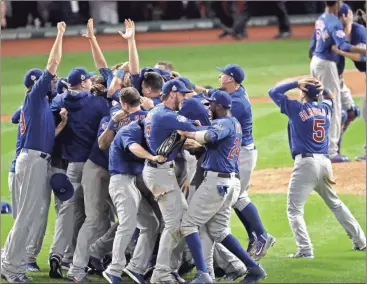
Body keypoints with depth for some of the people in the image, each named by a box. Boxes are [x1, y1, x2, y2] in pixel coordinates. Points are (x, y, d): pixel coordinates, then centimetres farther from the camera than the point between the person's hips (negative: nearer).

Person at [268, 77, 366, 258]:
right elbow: (330, 96, 36)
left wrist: (296, 83, 1)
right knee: (335, 204, 21)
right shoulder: (326, 108, 11)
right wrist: (320, 87, 14)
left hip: (305, 162, -6)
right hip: (325, 162, 6)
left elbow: (273, 92, 4)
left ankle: (305, 250, -16)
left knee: (294, 209, -3)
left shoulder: (296, 108, -4)